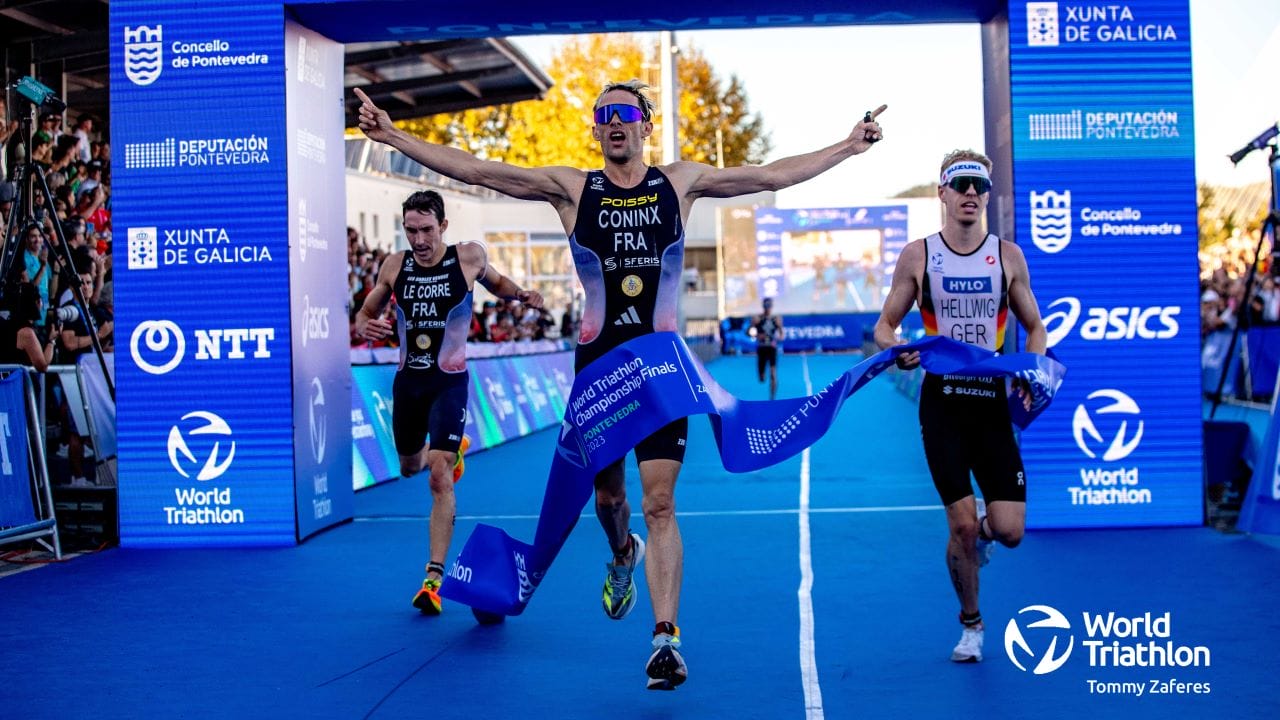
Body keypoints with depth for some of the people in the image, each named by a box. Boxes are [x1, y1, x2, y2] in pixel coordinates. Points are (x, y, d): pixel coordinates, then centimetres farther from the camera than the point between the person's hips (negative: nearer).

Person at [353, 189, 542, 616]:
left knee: (439, 476, -16)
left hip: (449, 383, -4)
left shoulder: (468, 257, -8)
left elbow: (496, 283, 13)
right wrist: (365, 326, -16)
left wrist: (522, 294, -8)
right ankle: (453, 451, 59)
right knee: (410, 467, 22)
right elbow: (365, 313, 8)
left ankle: (435, 577, -11)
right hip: (407, 380, 4)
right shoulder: (394, 266, -3)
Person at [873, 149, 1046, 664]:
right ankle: (970, 623, 19)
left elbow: (1034, 327, 13)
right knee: (962, 525, -6)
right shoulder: (917, 255, 2)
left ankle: (981, 530, 34)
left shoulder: (1008, 255, 6)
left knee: (1010, 531, -6)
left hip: (992, 400, 2)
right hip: (942, 401, -1)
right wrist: (896, 348, -16)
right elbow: (885, 324, 7)